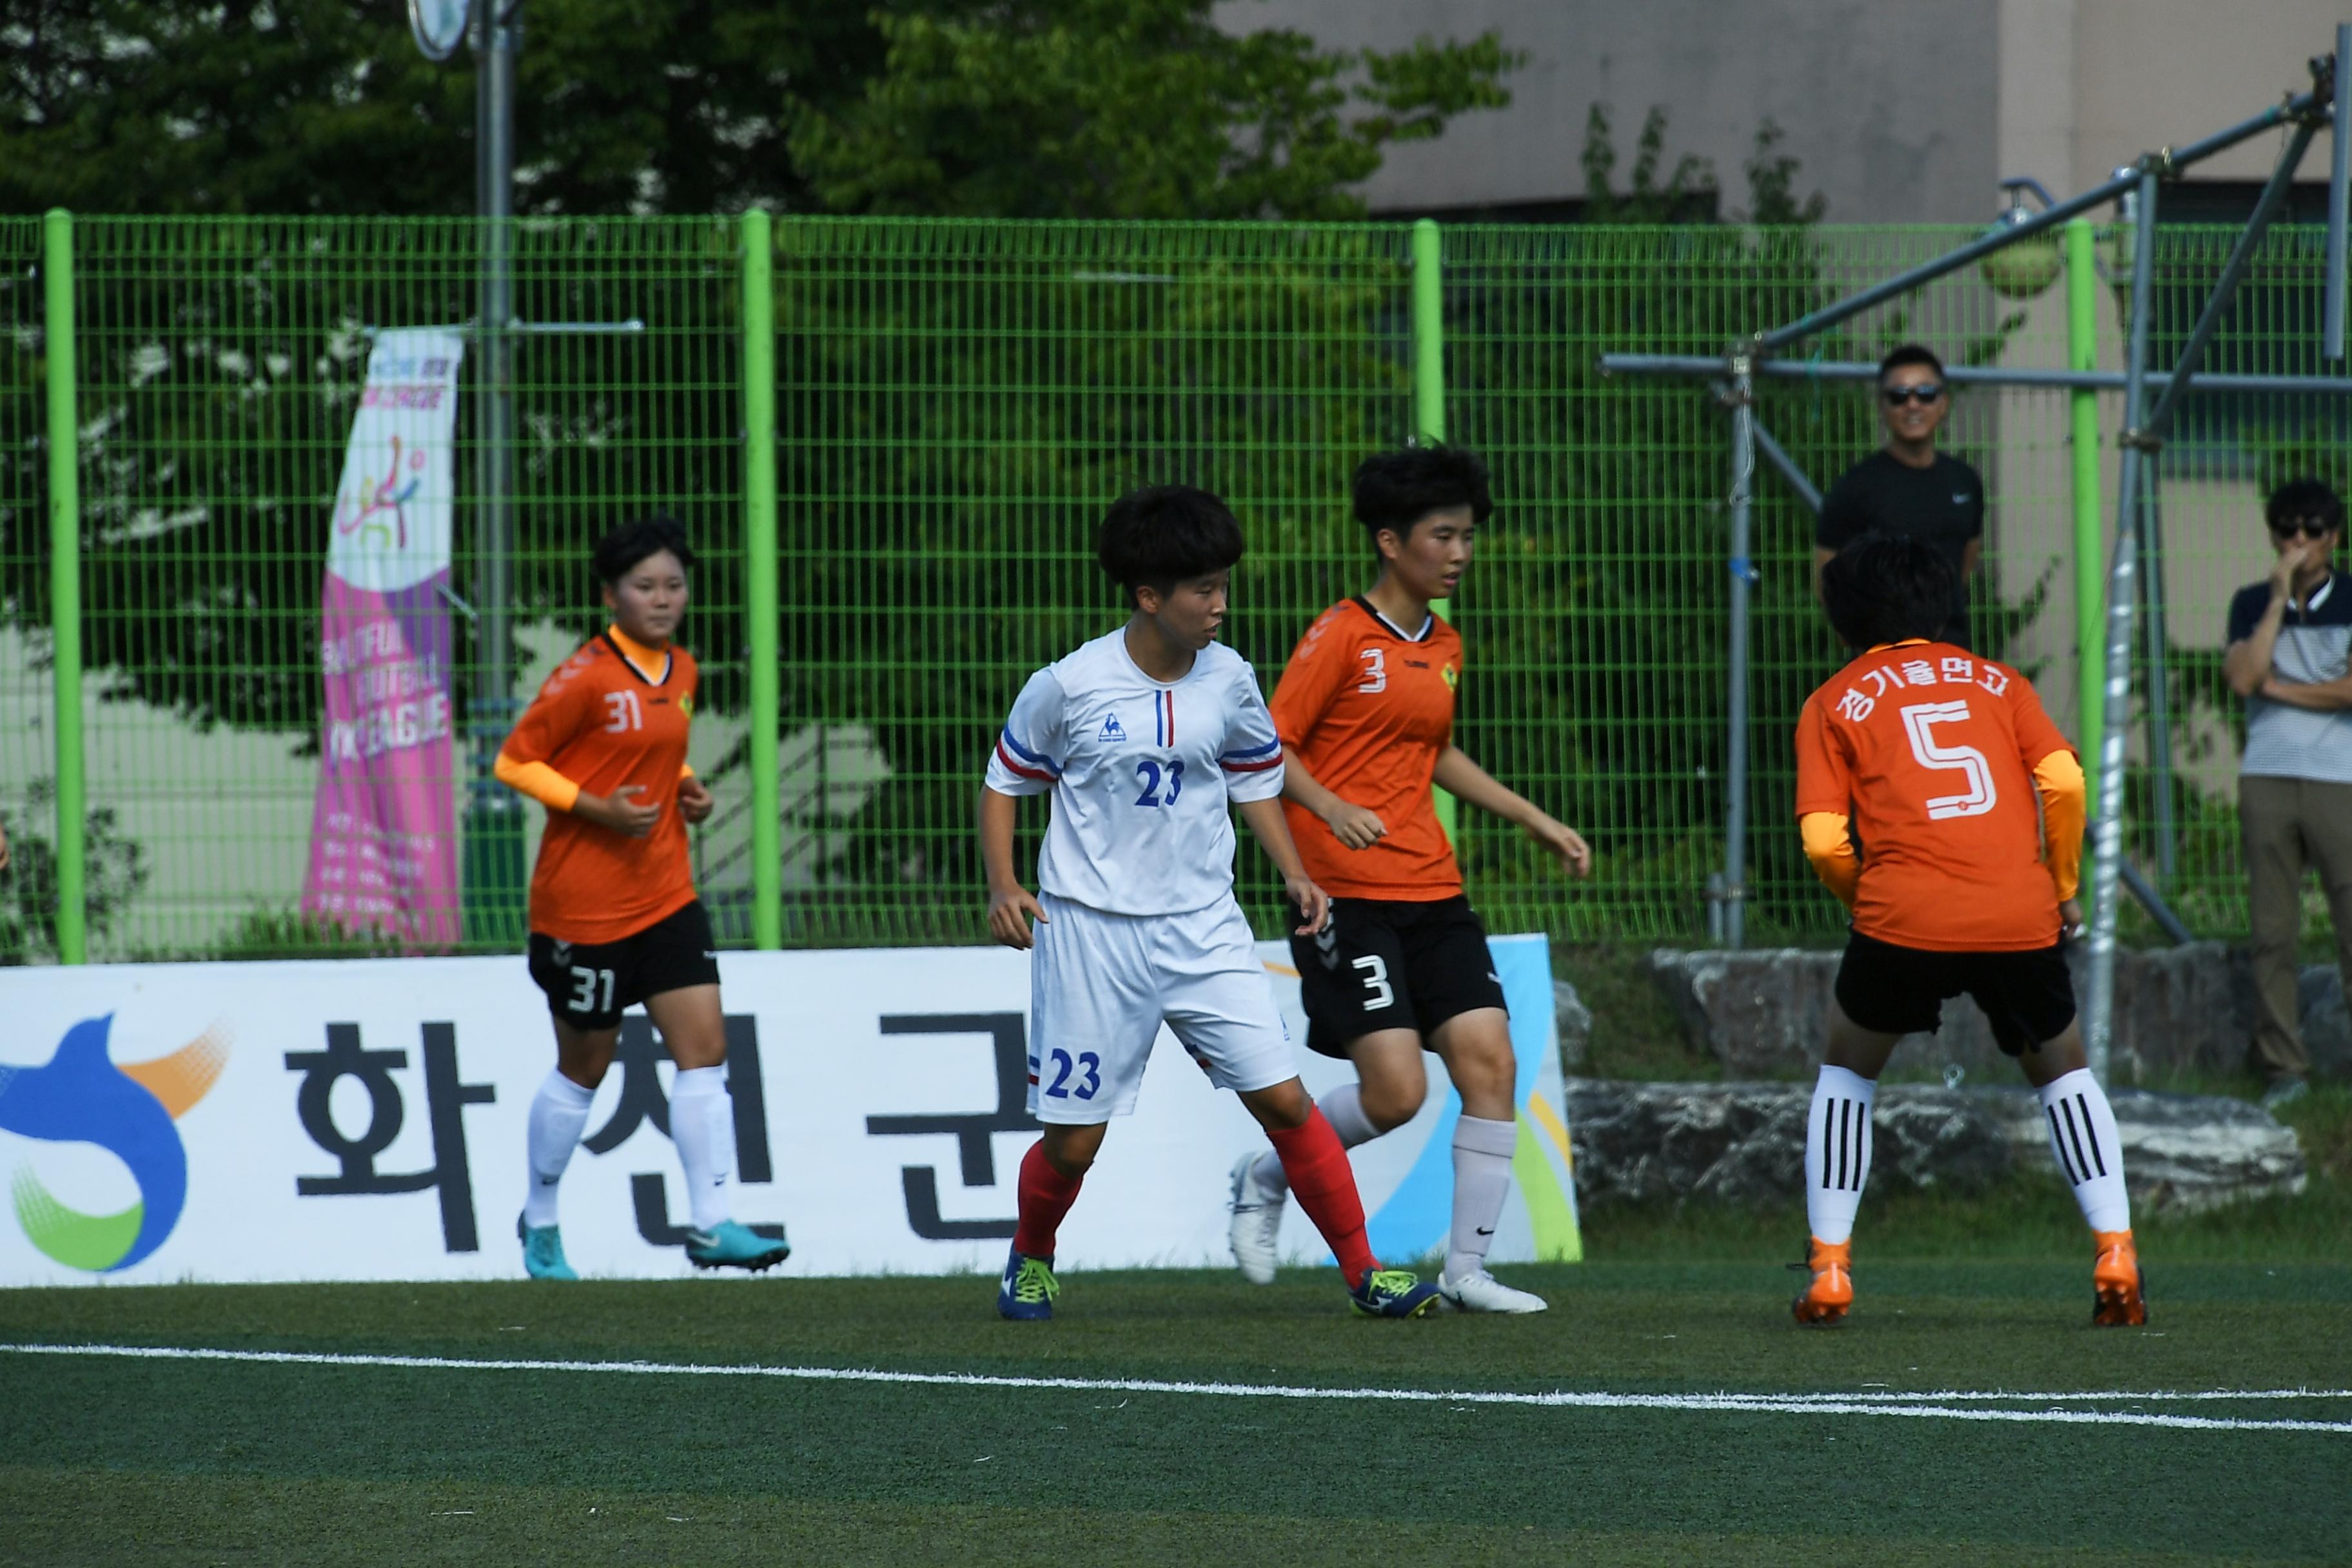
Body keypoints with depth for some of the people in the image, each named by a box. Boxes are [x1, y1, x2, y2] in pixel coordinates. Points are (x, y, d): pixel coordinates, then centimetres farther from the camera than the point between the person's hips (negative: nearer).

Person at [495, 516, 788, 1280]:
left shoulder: (681, 673, 9)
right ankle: (540, 1222, 24)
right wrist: (598, 808, -21)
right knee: (584, 1068, 5)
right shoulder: (586, 677, -14)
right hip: (584, 904, -6)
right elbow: (516, 761, -11)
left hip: (666, 896, 6)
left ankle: (711, 1224, -7)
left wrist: (687, 788, 5)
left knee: (704, 1049, -6)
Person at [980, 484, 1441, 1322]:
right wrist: (1003, 888, -8)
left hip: (1204, 929, 3)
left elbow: (1255, 778, 17)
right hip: (1090, 932, -3)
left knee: (1284, 1098, -8)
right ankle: (1030, 1260, 31)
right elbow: (1004, 782, 4)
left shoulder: (1229, 682, 0)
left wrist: (1294, 875, 5)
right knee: (1074, 1140, 2)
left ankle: (1363, 1270, 1)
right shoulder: (1068, 687, -10)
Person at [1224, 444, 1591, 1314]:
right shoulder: (1341, 637, -8)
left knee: (1492, 1063, -4)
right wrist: (1331, 809, -27)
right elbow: (1270, 748, -9)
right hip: (1348, 895, -7)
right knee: (1396, 1089, -14)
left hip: (1433, 891, 7)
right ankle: (1264, 1179, 13)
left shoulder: (1444, 647, 14)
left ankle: (1467, 1268, 2)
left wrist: (1535, 821, 27)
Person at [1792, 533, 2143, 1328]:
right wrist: (2064, 889, 15)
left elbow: (1823, 841, 2)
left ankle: (1829, 1267, 12)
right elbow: (2064, 782, 4)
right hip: (2021, 919, 1)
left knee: (1847, 1073, 23)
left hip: (1902, 917, -1)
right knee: (2062, 1071, 23)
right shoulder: (1998, 683, 19)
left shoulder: (1833, 703, 14)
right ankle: (2114, 1249, 7)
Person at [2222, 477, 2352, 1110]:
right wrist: (2279, 599, -8)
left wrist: (2280, 688, -4)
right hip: (2267, 779, 2)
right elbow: (2242, 677, -6)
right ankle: (2283, 1065, 5)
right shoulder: (2253, 603, 10)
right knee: (2272, 931, 1)